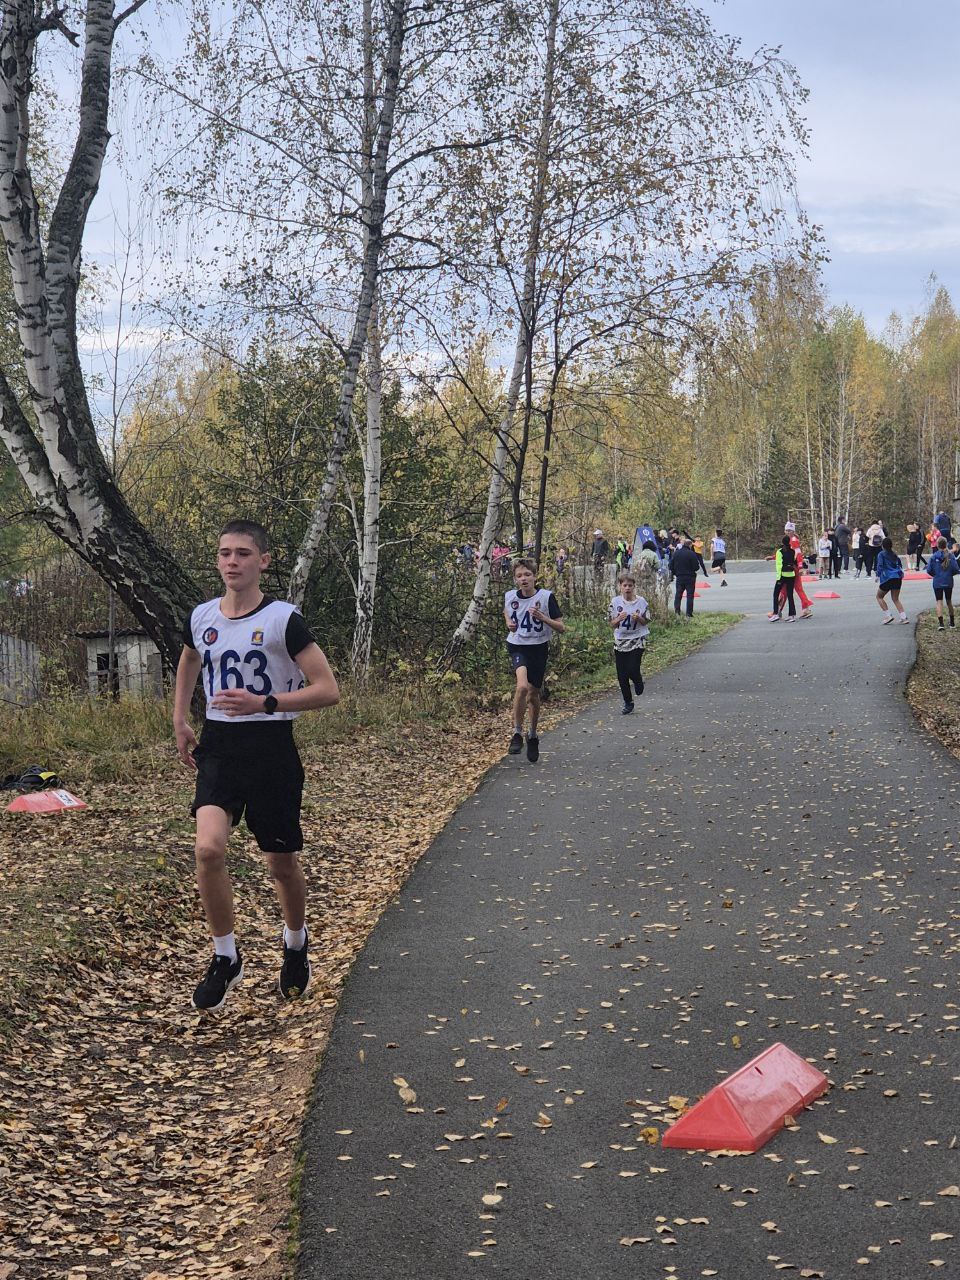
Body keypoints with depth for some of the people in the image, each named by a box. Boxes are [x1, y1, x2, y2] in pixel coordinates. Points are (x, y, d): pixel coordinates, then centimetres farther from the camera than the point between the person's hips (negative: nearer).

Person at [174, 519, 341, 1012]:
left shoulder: (283, 620, -11)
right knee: (208, 848, -17)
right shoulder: (201, 618, 4)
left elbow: (328, 690, -14)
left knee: (281, 861, 7)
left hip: (270, 746, -3)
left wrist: (263, 703, -23)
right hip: (218, 746, 3)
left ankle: (296, 944, 37)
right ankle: (225, 958, 1)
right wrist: (180, 722, 18)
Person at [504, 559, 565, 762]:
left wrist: (543, 618, -23)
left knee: (533, 695, 9)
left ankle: (532, 735, 34)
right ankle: (517, 734, -13)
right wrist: (509, 623, 2)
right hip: (517, 646, 0)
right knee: (522, 686, -26)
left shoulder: (547, 597, -10)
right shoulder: (510, 596, -3)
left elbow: (561, 627, -7)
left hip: (539, 648, 0)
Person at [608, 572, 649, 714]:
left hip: (637, 640, -2)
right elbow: (612, 624, 2)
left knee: (632, 670, -14)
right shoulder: (615, 602, -1)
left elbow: (645, 622, 4)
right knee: (622, 675, 3)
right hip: (620, 642, 2)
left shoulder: (641, 602, -3)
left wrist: (638, 618, -16)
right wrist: (619, 618, -18)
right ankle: (628, 703, 19)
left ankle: (638, 682, 24)